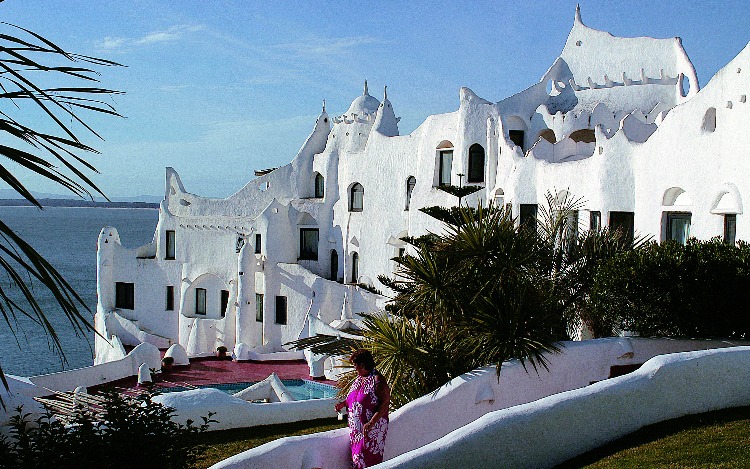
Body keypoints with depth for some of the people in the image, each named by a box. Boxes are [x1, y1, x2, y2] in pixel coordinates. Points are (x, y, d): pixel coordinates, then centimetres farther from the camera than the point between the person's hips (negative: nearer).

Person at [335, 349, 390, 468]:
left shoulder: (378, 381, -16)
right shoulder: (359, 378, 10)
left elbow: (384, 404, -20)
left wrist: (371, 423, -26)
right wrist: (344, 403, 6)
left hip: (372, 428, -8)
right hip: (356, 427, 8)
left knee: (369, 459, -6)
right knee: (356, 456, 11)